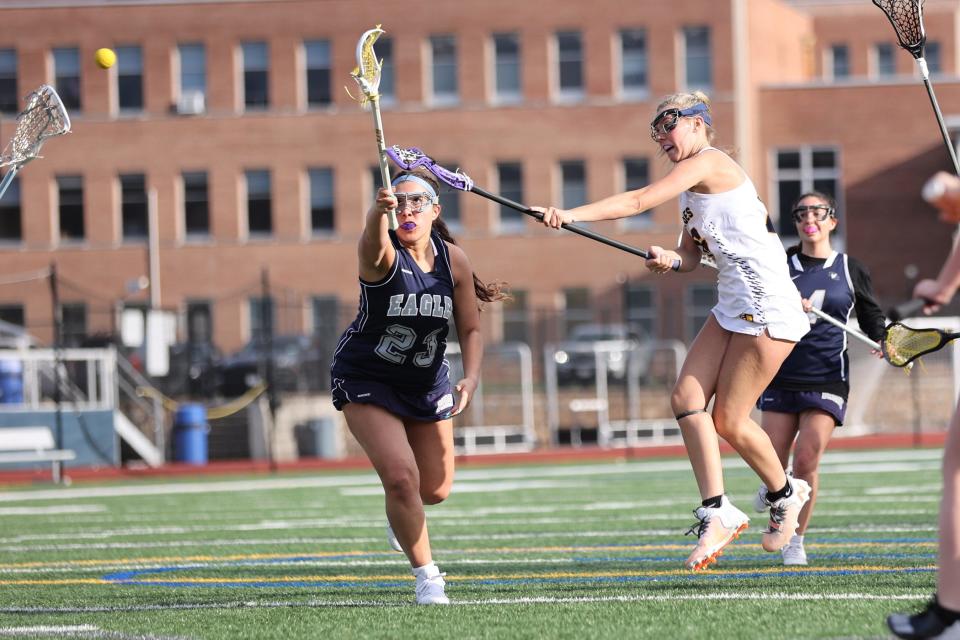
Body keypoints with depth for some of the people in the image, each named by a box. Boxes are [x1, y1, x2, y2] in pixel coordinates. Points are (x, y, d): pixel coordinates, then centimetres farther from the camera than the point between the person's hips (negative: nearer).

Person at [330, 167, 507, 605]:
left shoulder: (453, 259, -9)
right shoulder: (383, 254, -22)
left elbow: (471, 329, -1)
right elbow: (375, 245, -49)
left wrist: (471, 378, -19)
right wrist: (379, 209, -72)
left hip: (427, 384, 5)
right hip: (366, 379, -5)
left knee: (435, 490, 13)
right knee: (401, 478, -20)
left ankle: (399, 512, 51)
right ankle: (426, 574, 0)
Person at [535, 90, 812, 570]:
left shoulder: (709, 162, -14)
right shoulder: (691, 188, 15)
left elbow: (641, 200, -22)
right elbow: (691, 255, 16)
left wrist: (572, 215, -26)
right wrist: (670, 260, -8)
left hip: (768, 308, -9)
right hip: (733, 308, 9)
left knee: (728, 420, -3)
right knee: (686, 398, -5)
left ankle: (784, 494, 22)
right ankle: (716, 512, -5)